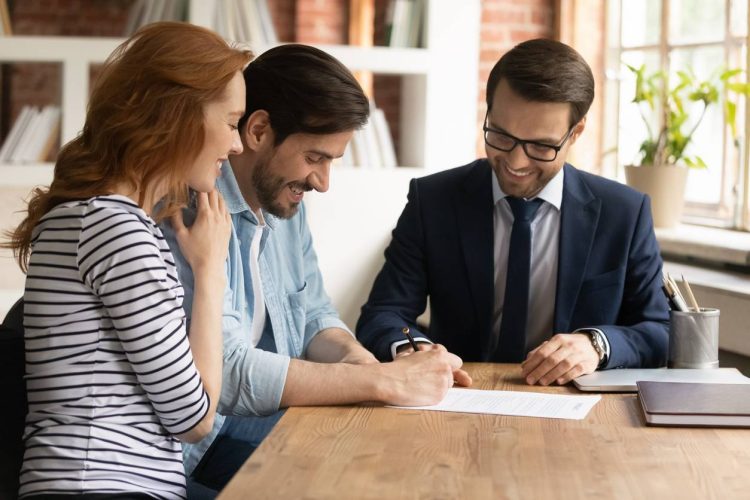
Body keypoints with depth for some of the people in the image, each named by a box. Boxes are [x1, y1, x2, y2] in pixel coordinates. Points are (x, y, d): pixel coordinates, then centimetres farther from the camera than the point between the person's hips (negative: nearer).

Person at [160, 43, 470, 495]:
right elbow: (225, 373, -28)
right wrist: (384, 381, -25)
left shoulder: (284, 199, 7)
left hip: (279, 417, 8)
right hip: (196, 446, -8)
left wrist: (356, 358, -7)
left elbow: (313, 316, 16)